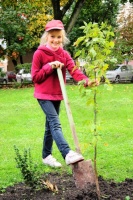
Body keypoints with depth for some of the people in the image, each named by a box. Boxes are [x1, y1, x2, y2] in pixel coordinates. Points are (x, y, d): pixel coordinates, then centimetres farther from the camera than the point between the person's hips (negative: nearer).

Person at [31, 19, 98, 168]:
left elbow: (74, 70, -12)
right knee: (55, 123, -20)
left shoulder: (64, 54, 5)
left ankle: (46, 156, 25)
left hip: (57, 95, 6)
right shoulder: (39, 54, -8)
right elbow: (35, 77, -9)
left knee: (50, 125, 13)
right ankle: (68, 154, -35)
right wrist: (50, 67, -21)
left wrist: (85, 80, -31)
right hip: (44, 95, -6)